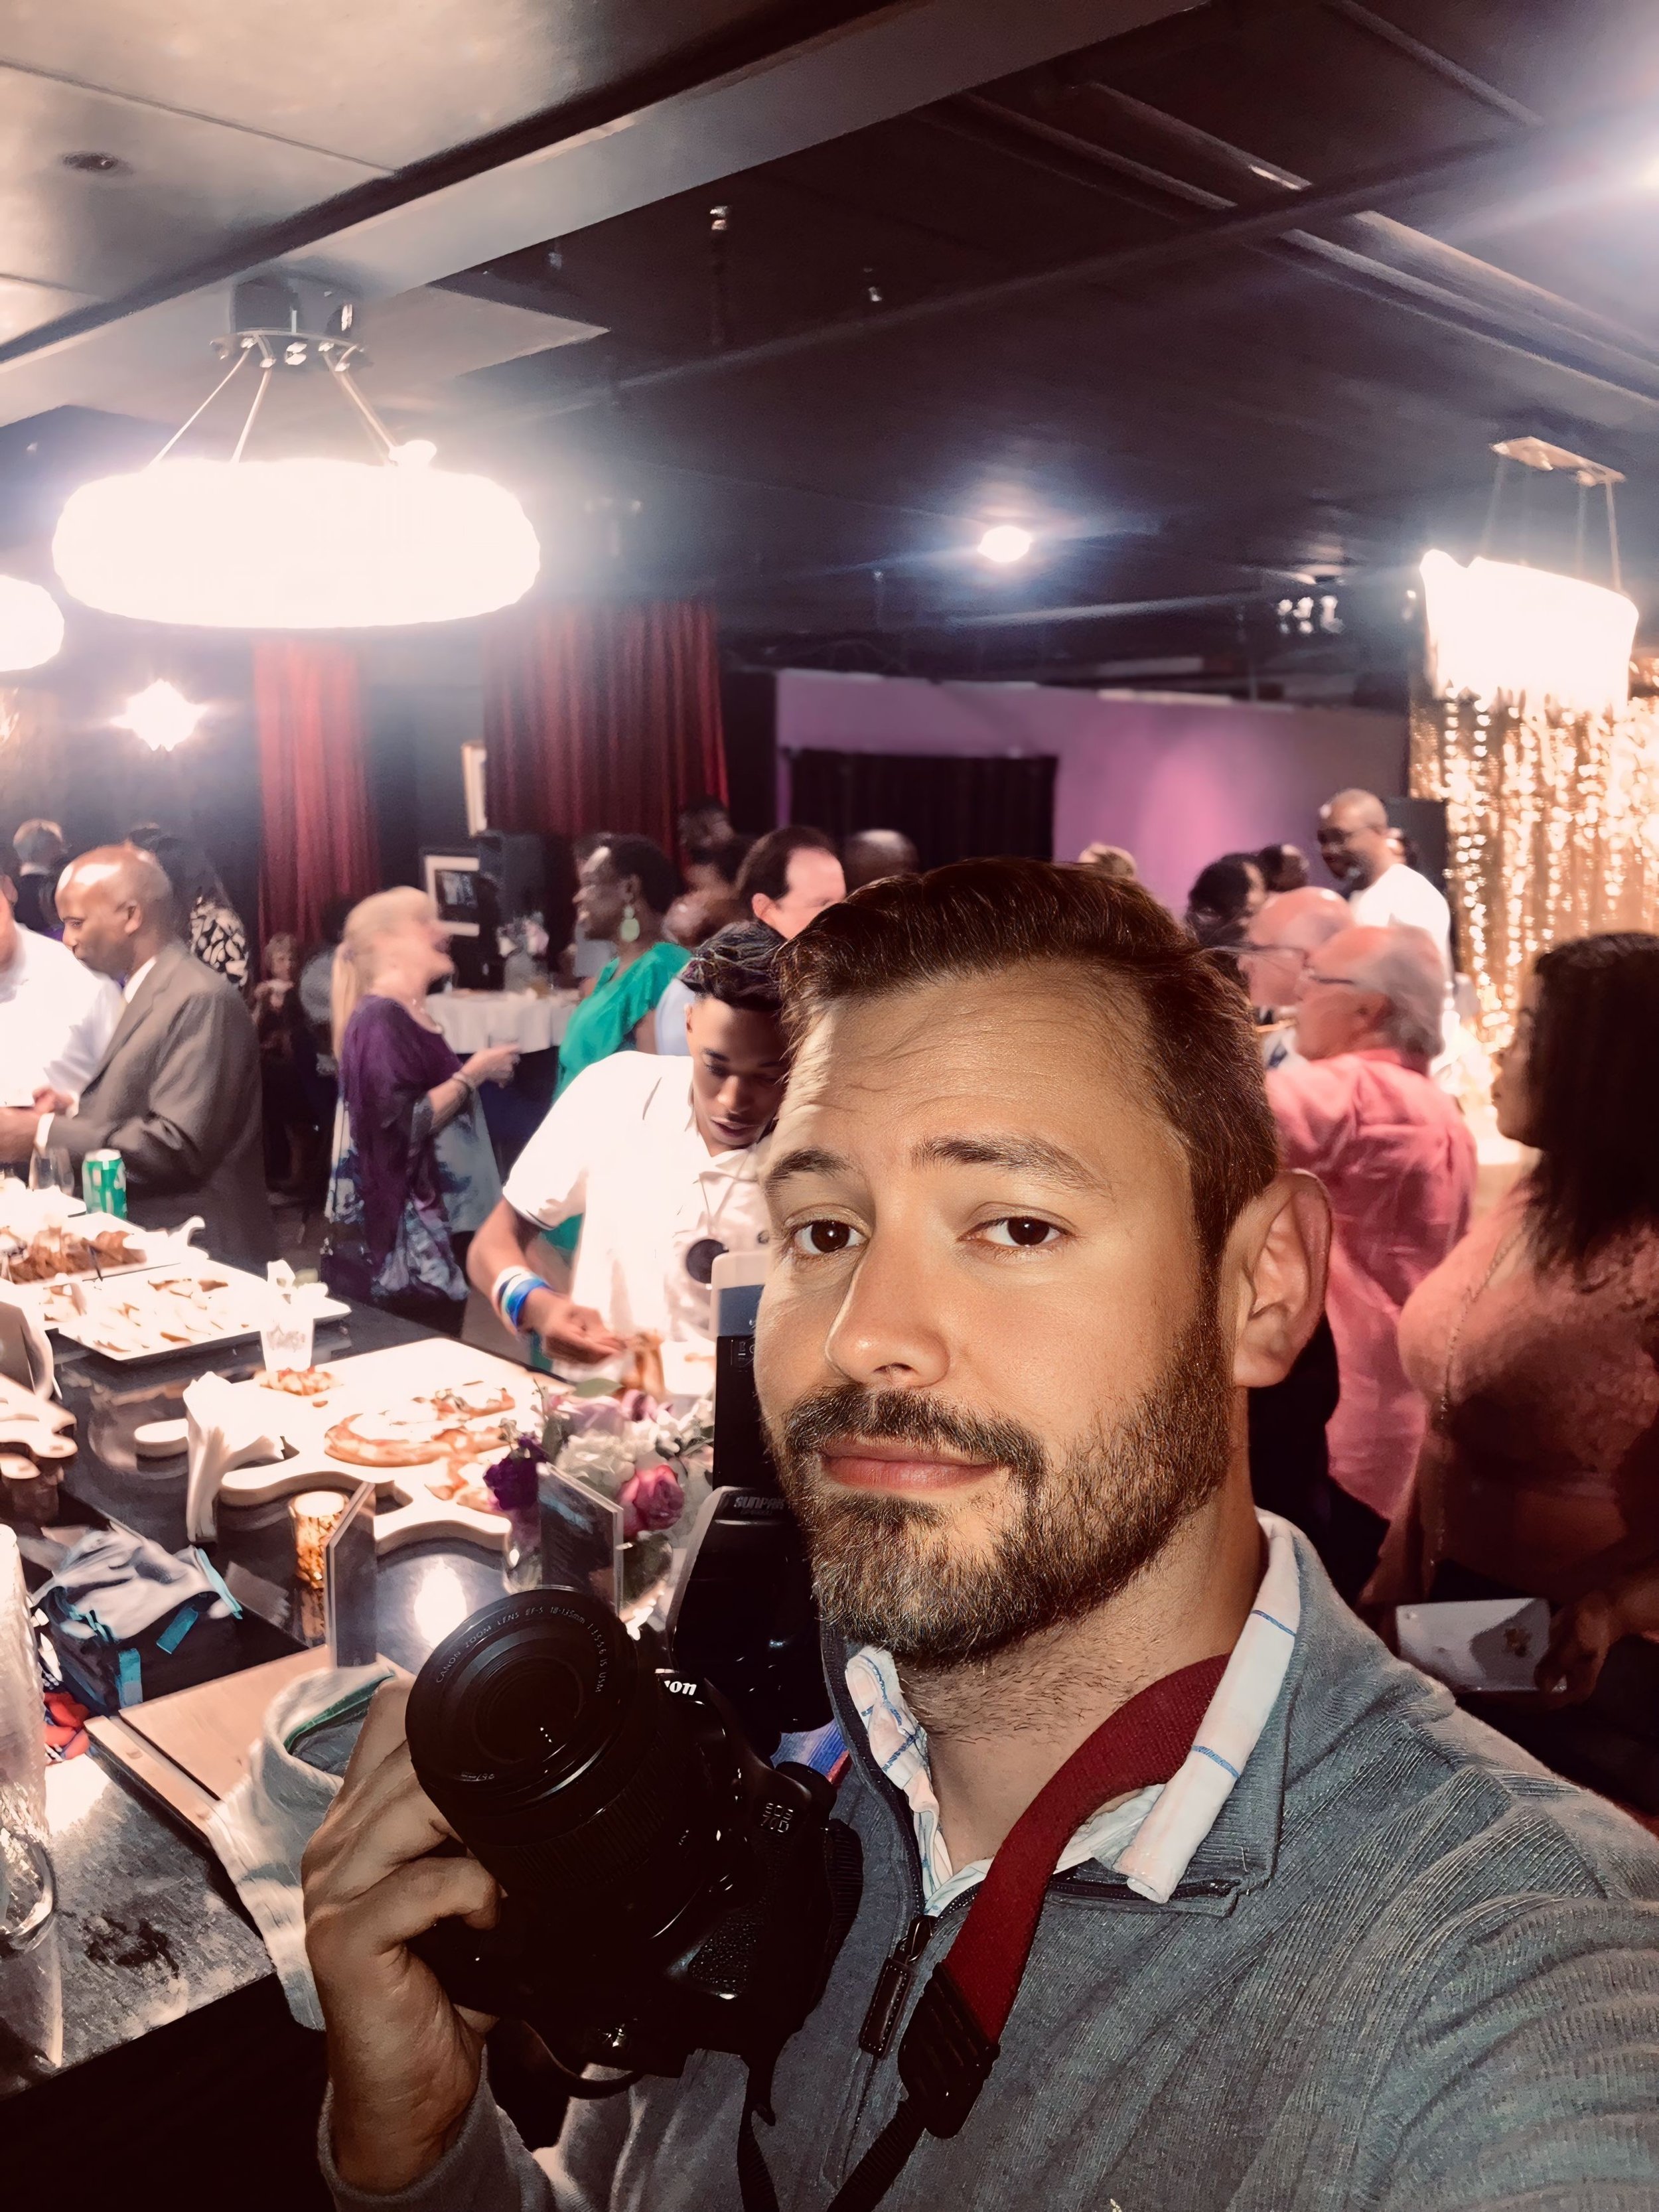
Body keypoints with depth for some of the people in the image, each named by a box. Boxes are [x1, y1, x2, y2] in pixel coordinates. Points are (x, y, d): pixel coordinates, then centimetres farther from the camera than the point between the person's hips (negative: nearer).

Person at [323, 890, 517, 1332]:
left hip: (435, 1234, 10)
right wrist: (475, 1072, -14)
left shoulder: (413, 1017, 14)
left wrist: (478, 1076, 19)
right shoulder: (380, 1019, -14)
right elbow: (405, 1122, -23)